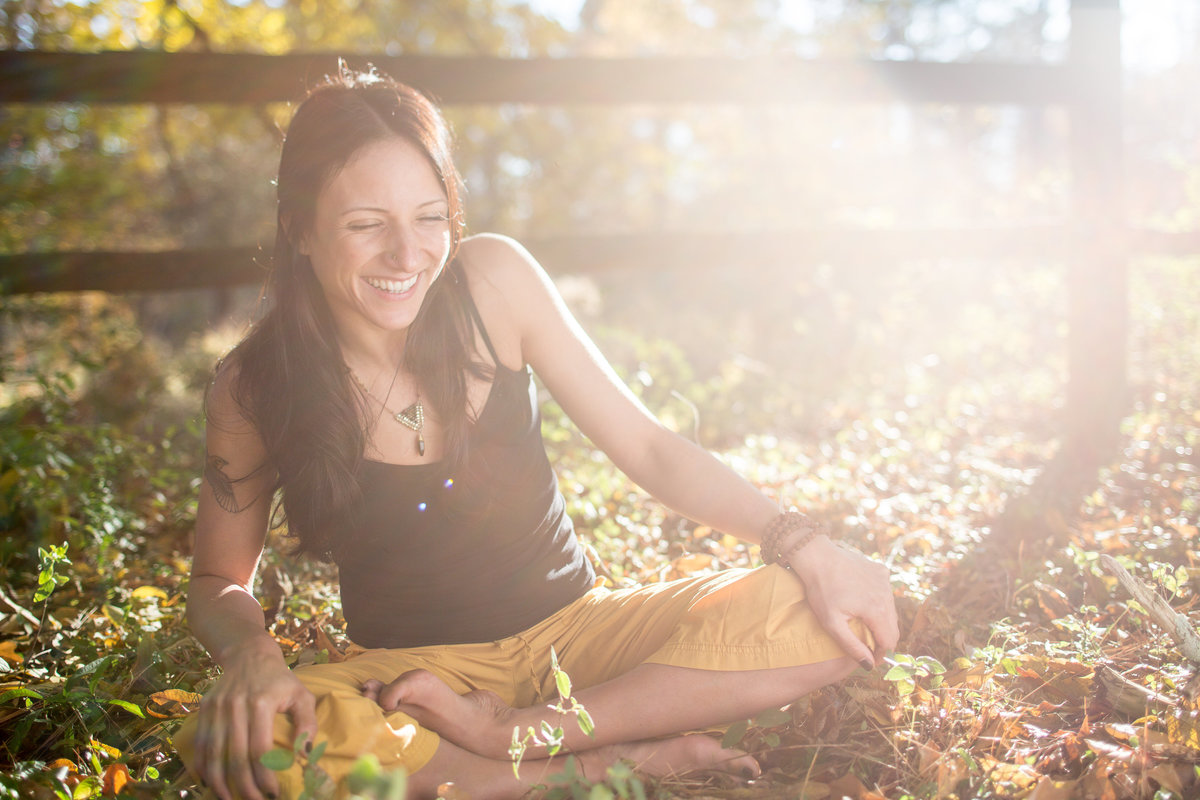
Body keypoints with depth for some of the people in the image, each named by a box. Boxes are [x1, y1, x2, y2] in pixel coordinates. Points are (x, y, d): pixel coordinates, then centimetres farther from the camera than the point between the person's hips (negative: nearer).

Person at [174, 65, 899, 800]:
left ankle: (514, 732, -19)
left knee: (830, 611, -18)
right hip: (413, 672, -1)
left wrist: (803, 543, -17)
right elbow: (221, 582, 1)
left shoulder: (493, 280, -11)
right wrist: (252, 654, -22)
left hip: (577, 628, 1)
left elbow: (647, 446, -6)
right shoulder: (256, 389, -12)